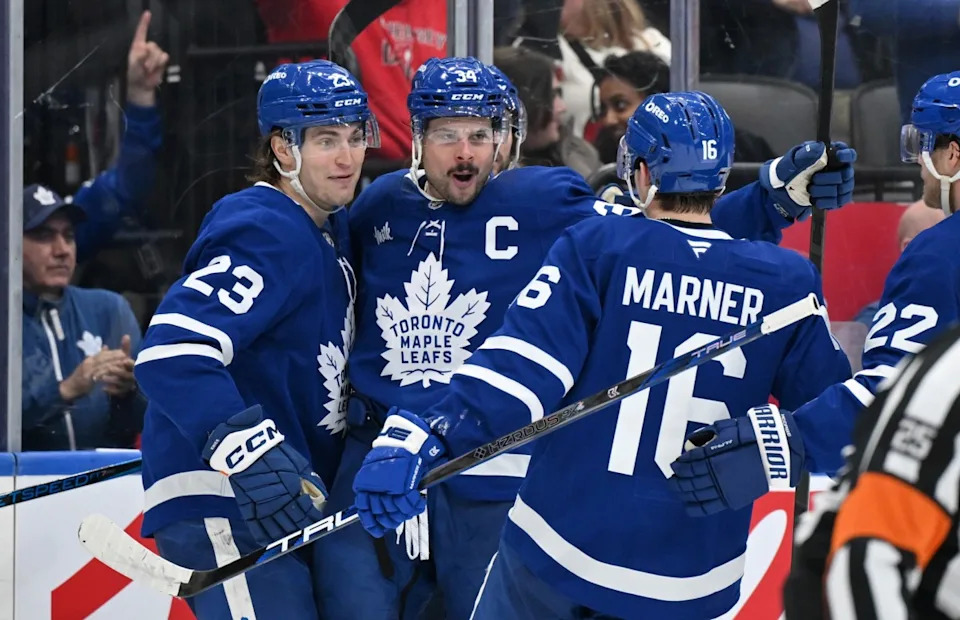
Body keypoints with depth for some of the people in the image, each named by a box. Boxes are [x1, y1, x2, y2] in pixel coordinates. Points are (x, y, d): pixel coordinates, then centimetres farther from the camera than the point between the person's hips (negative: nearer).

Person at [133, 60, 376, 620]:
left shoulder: (333, 230, 13)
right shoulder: (265, 233, -17)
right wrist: (252, 451, -37)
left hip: (287, 496, 10)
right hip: (220, 507, -10)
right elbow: (171, 352, -29)